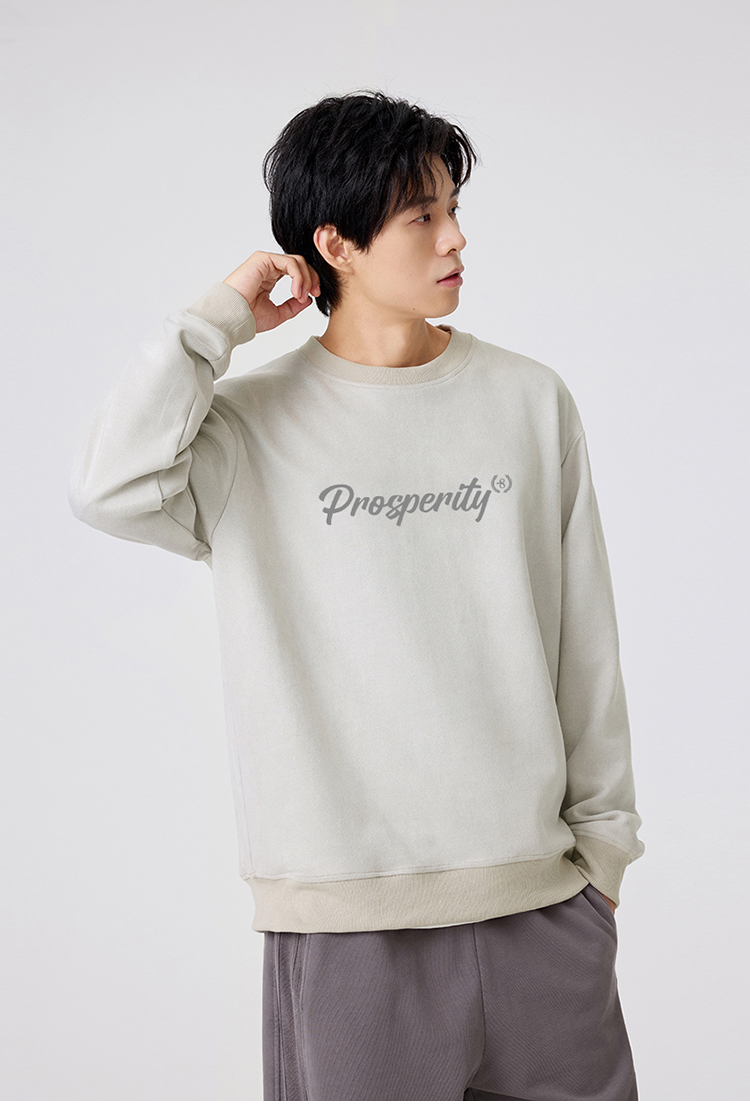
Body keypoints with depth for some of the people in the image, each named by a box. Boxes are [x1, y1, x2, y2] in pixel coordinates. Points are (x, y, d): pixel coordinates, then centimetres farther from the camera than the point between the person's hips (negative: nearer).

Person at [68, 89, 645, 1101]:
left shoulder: (531, 402, 6)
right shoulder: (255, 422, -1)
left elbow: (584, 641, 10)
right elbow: (112, 488, -21)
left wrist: (603, 836, 11)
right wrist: (220, 320, -9)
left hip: (540, 896, 3)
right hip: (348, 913, -2)